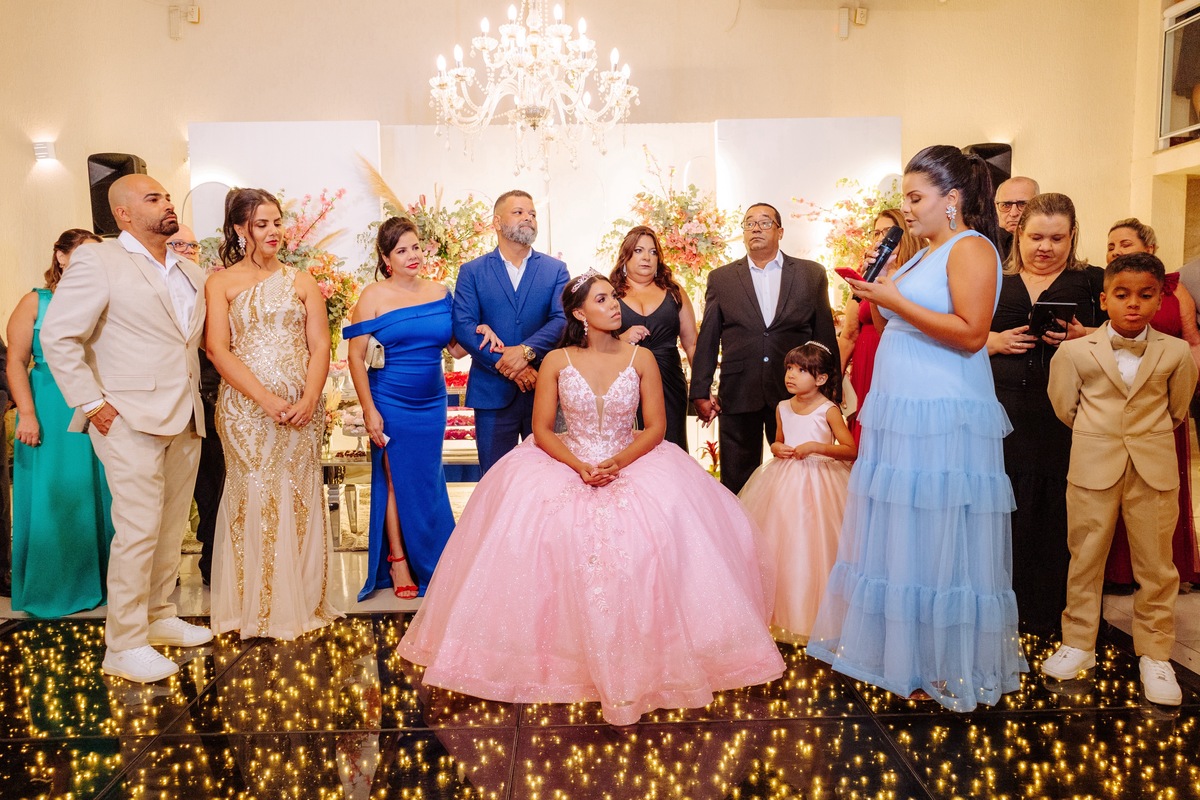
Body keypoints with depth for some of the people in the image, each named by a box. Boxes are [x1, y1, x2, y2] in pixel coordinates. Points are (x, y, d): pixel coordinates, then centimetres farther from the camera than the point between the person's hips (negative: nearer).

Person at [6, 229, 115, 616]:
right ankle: (52, 589, 17)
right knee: (54, 497, 3)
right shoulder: (36, 303, 2)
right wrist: (27, 414, -10)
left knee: (101, 495, 7)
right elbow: (17, 362, -2)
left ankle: (99, 581, 20)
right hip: (52, 417, -2)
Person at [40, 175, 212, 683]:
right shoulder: (97, 261, -6)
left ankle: (158, 617, 28)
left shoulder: (192, 273, 14)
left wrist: (192, 395, 11)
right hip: (131, 419, -6)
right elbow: (58, 336, -9)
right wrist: (91, 402, -11)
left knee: (172, 528, 13)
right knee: (138, 531, -6)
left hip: (185, 420, 7)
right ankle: (124, 646, 5)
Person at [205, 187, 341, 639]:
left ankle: (301, 602, 19)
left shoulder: (301, 281, 11)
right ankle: (258, 609, 14)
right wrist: (266, 400, -16)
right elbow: (217, 350, -6)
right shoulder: (221, 283, 3)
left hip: (302, 409, 2)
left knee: (300, 501, 6)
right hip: (245, 409, -2)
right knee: (253, 501, 1)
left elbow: (320, 346, 4)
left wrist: (309, 399, -12)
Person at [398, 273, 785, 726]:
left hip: (634, 466, 0)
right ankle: (566, 660, -2)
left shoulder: (640, 358, 1)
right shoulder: (556, 362, 1)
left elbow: (656, 427, -1)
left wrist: (618, 463, -16)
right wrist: (579, 466, -16)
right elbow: (542, 430, 0)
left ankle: (637, 663, -4)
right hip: (566, 468, 1)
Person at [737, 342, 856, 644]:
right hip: (783, 482, 6)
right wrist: (777, 449, 1)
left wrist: (815, 446, -22)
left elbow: (851, 450, -14)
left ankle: (812, 614, 10)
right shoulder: (783, 408, 7)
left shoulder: (828, 410, -9)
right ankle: (781, 610, 19)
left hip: (818, 481, -5)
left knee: (810, 545, -6)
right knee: (778, 540, 6)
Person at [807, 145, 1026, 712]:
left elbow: (970, 333, -20)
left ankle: (950, 663, 12)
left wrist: (894, 300, -18)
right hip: (900, 412, 9)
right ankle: (897, 648, 25)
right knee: (898, 534, 12)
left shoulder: (971, 248, -8)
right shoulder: (923, 255, 18)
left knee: (937, 536, -2)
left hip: (943, 419, -9)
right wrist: (877, 298, 8)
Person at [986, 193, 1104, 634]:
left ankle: (1051, 611, 13)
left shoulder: (1092, 281, 10)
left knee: (1057, 512, 0)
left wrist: (1085, 337, -12)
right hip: (1003, 414, 1)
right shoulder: (995, 282, 14)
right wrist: (996, 341, -6)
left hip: (1065, 416, -1)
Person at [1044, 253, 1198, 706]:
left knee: (1156, 566, 6)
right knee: (1085, 560, 8)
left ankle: (1154, 655, 20)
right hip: (1093, 466, 0)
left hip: (1154, 468, 1)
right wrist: (1097, 436, 11)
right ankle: (1077, 644, 20)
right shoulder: (1075, 352, -4)